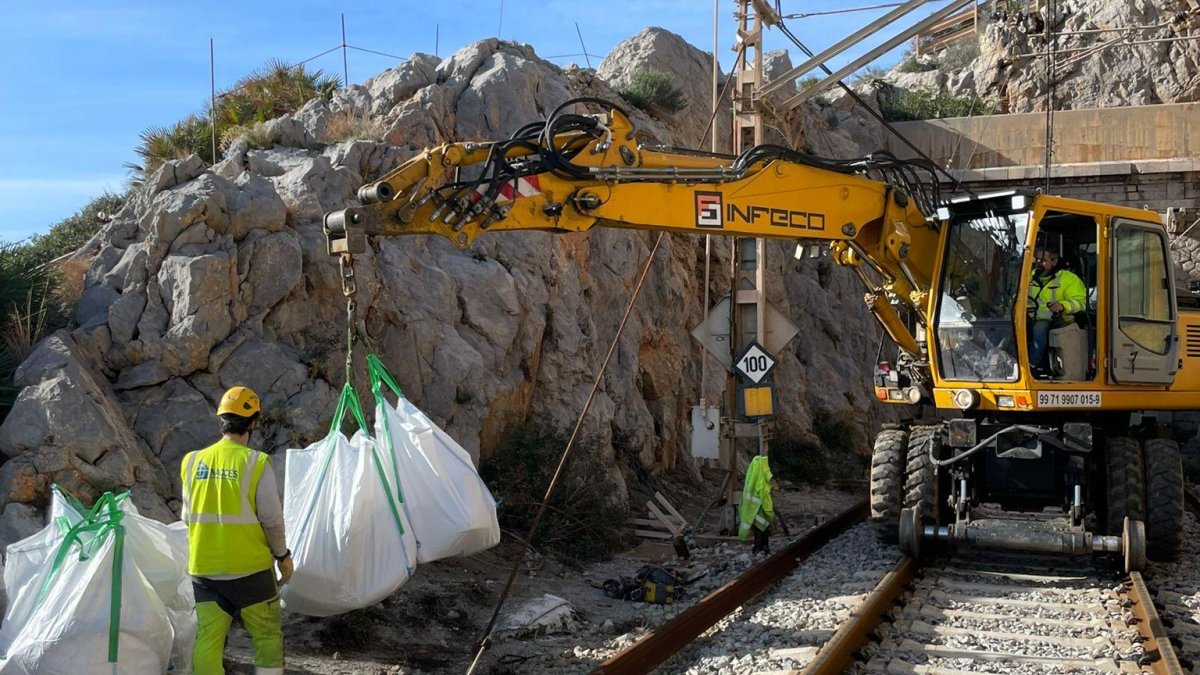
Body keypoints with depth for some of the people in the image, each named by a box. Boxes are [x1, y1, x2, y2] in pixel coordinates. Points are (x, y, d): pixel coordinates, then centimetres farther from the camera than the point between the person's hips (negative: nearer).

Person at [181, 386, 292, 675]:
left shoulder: (193, 461, 2)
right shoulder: (256, 463, -12)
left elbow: (188, 516, 9)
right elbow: (272, 518, -10)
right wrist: (282, 554, 5)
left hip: (204, 568, 4)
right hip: (250, 567, -4)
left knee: (208, 638, 8)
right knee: (268, 635, 10)